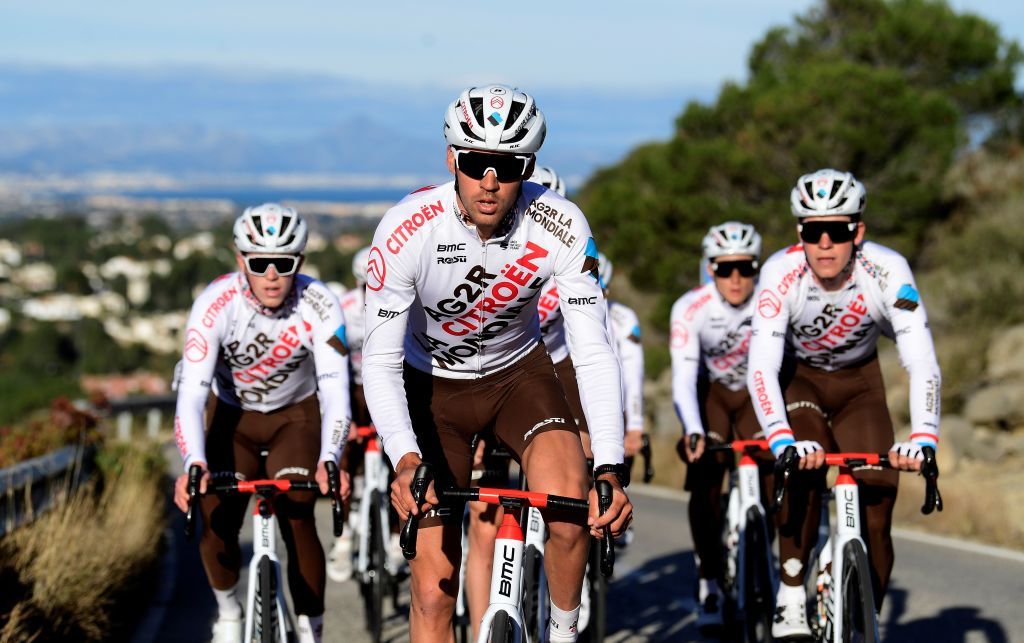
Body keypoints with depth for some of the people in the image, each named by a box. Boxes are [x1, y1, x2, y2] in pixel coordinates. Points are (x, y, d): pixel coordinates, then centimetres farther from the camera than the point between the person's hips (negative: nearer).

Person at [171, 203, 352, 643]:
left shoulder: (319, 305, -29)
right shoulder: (215, 305, -31)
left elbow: (335, 388, -34)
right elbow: (192, 392, -37)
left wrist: (329, 461, -50)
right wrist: (193, 465, -52)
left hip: (296, 415, 0)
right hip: (233, 414, 0)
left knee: (298, 520, -17)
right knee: (218, 521, -12)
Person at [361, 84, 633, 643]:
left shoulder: (561, 229, -26)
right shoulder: (407, 230, -29)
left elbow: (593, 353, -25)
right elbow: (380, 361, -26)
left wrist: (610, 470, -37)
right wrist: (405, 460, -42)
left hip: (518, 372, 1)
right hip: (433, 384, -1)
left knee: (572, 510, -28)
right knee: (433, 590, -7)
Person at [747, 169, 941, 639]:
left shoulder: (887, 270, -30)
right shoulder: (782, 273, -31)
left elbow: (922, 362, -35)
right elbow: (761, 367, -38)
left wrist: (923, 436, -51)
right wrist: (782, 441, -54)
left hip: (859, 382, 1)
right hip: (798, 377, -1)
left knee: (876, 497, -10)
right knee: (802, 469, -30)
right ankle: (791, 595, -18)